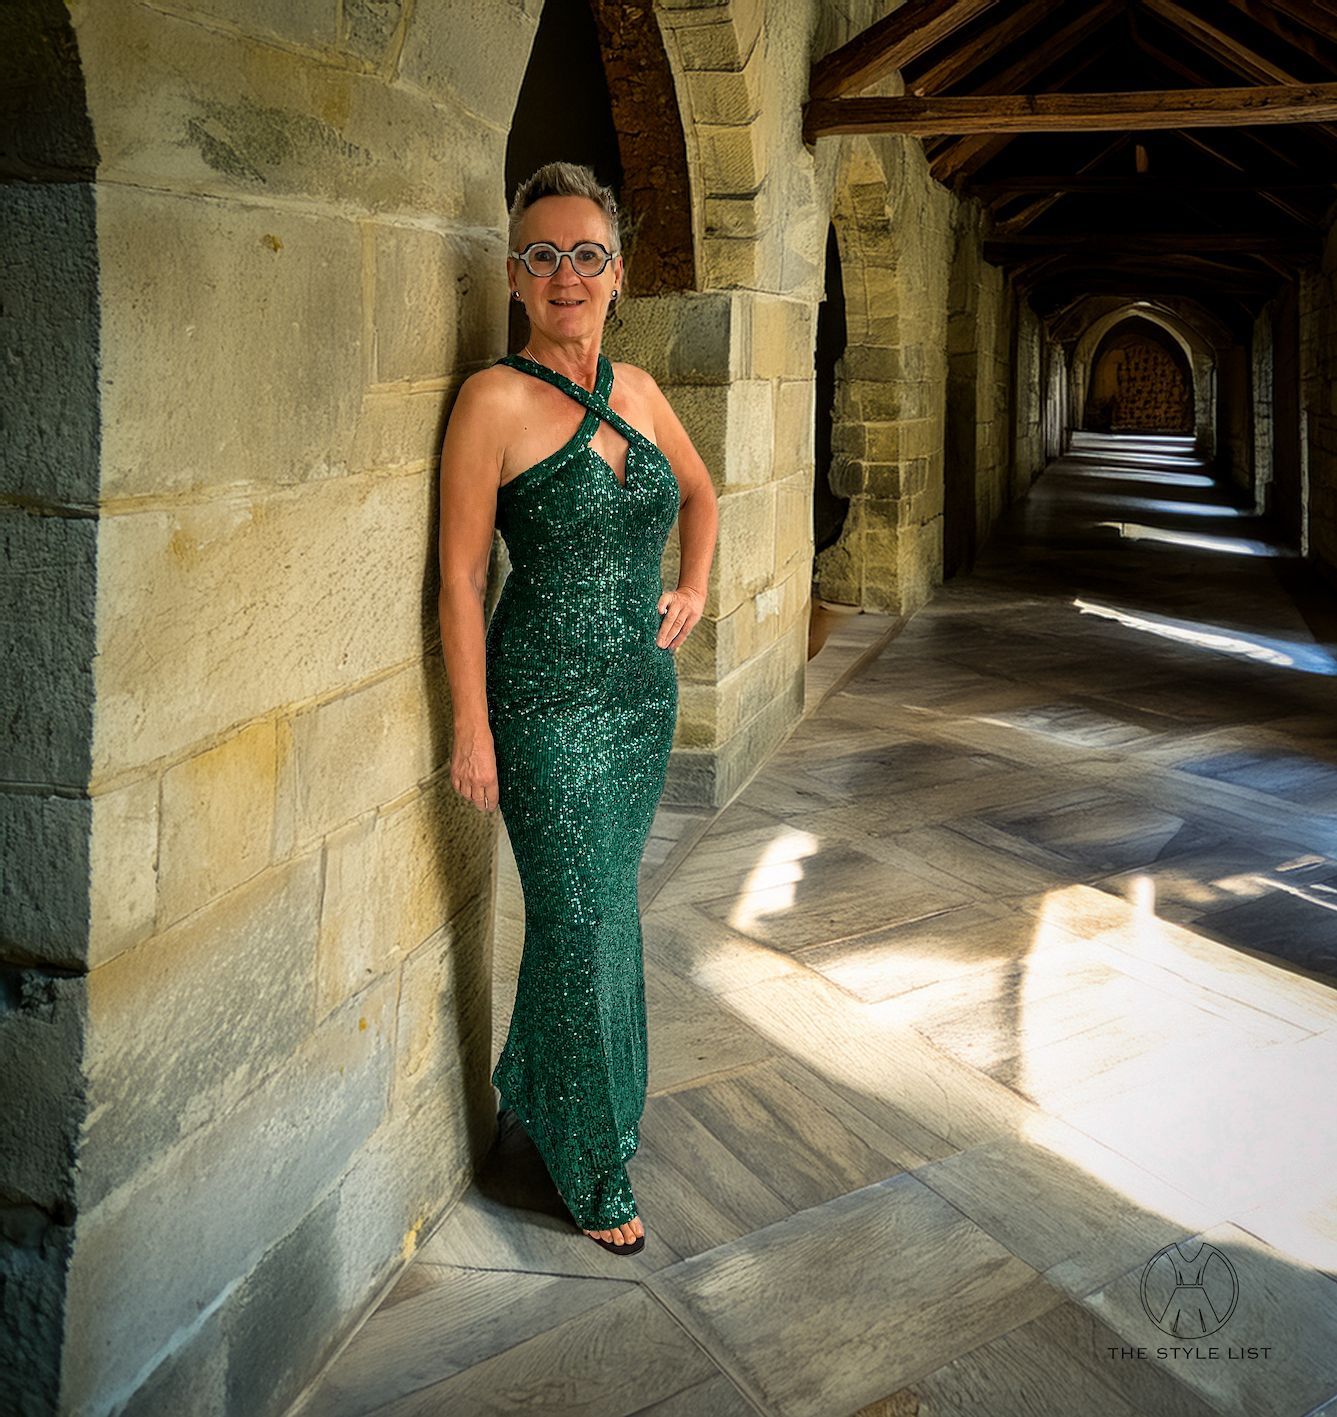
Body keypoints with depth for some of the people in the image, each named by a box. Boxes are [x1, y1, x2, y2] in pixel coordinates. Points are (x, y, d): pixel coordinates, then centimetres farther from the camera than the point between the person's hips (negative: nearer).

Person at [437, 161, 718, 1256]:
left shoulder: (636, 389, 7)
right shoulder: (495, 399, -12)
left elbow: (700, 491, 24)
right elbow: (460, 571, -12)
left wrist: (694, 588, 10)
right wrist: (472, 728, -14)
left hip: (645, 689, 7)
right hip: (550, 702, -6)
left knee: (599, 905, 18)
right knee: (587, 928, 1)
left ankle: (534, 1086, 43)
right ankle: (596, 1170, 22)